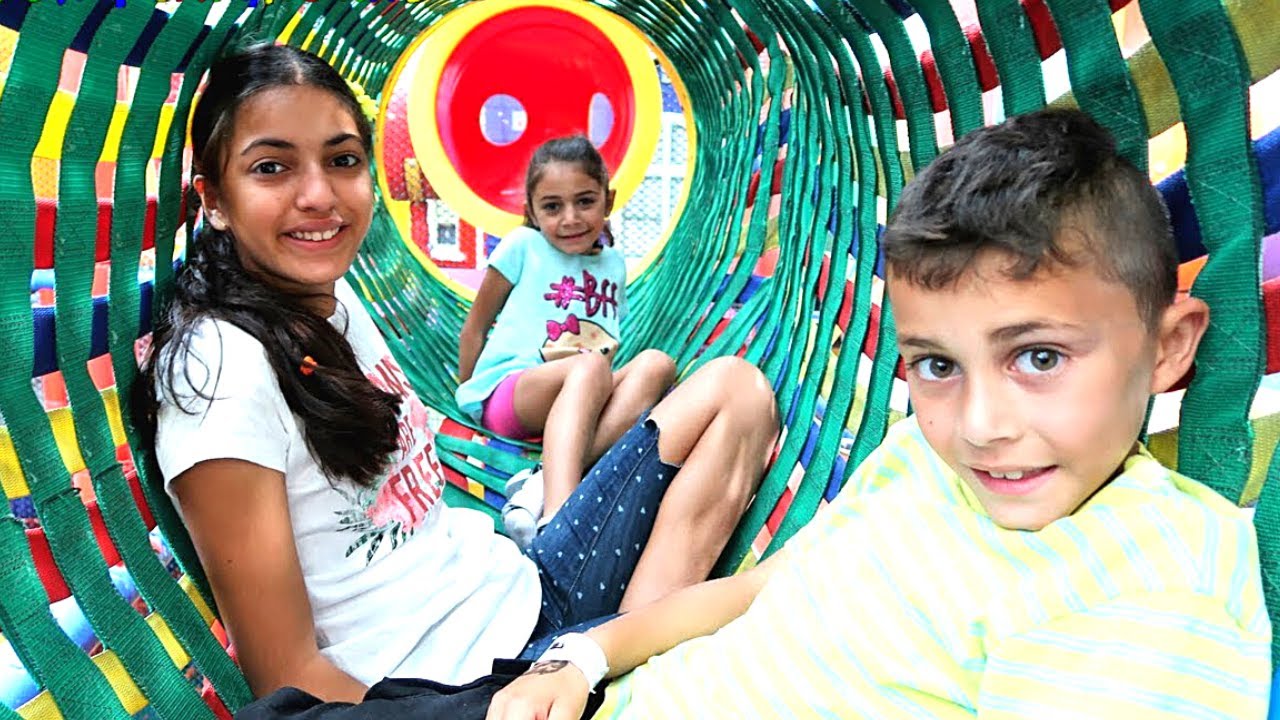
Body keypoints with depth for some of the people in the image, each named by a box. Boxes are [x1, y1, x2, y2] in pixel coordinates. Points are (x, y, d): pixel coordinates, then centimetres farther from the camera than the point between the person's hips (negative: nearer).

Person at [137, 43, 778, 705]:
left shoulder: (332, 292, 6)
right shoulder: (223, 371, -18)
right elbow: (286, 674, -16)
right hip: (476, 682, -9)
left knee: (733, 389, 6)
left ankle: (628, 635, -5)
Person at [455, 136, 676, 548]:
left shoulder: (614, 263, 16)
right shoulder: (523, 246, 2)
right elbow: (475, 326, 8)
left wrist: (606, 355, 3)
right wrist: (466, 393, 9)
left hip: (578, 402, 5)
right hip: (502, 392, -5)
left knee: (656, 364, -24)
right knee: (588, 368, -35)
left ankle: (545, 485, -41)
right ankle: (556, 520, -56)